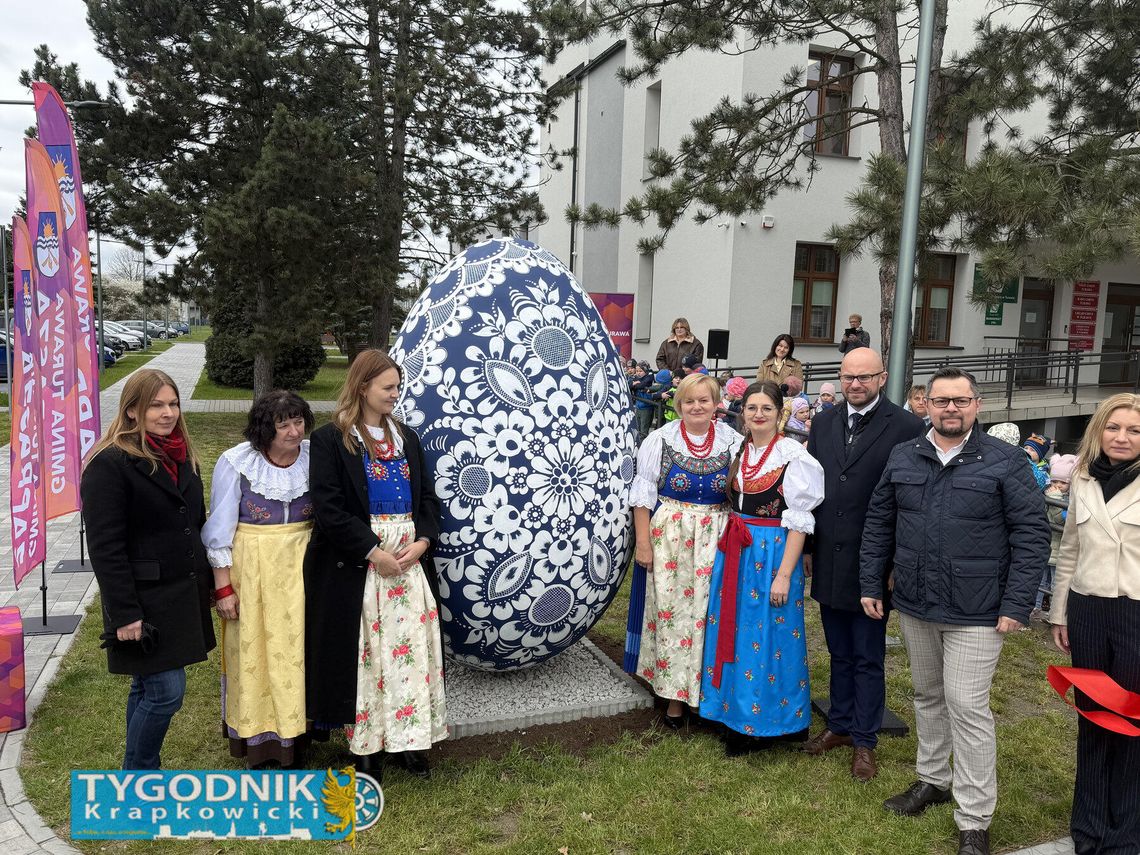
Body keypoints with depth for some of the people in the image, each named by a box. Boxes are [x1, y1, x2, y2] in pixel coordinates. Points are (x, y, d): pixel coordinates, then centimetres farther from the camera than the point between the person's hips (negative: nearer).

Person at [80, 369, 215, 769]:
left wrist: (205, 583, 14)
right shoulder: (110, 464, -15)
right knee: (166, 691, -6)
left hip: (182, 596, 7)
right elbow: (105, 547, -18)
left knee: (149, 688, 17)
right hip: (145, 601, -7)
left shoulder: (183, 458, 10)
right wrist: (124, 614, -19)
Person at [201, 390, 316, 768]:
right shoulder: (235, 463, -10)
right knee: (254, 652, 7)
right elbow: (220, 530, -6)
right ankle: (258, 738, 23)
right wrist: (223, 587, -7)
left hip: (300, 566, 2)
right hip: (250, 567, -2)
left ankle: (294, 731, 25)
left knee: (297, 648, 8)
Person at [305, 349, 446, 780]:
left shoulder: (406, 436, 12)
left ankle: (410, 737, 19)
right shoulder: (330, 440, -5)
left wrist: (423, 540, -6)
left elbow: (428, 496, 11)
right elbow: (328, 509, -12)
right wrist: (373, 552, -16)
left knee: (412, 648, 7)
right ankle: (366, 744, 17)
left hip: (411, 562, 5)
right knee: (364, 654, 2)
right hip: (357, 567, -5)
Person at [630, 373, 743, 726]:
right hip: (669, 536, -1)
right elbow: (643, 493, -2)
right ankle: (675, 691, 16)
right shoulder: (661, 439, -3)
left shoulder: (733, 442, 0)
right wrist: (643, 541, -5)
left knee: (708, 610, 4)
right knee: (672, 609, 3)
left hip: (715, 540, 1)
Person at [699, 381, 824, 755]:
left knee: (767, 637, 2)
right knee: (733, 634, 13)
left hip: (772, 554, -6)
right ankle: (737, 714, 29)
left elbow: (798, 522, -13)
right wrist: (729, 551, 11)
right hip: (734, 554, 7)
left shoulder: (794, 455, -12)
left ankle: (763, 722, 19)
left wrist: (784, 574, -17)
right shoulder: (739, 450, 8)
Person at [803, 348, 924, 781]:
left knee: (868, 658, 9)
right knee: (839, 653, 18)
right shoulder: (823, 423, 6)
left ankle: (864, 740, 23)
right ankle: (839, 724, 33)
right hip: (828, 561, 5)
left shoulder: (905, 427, -9)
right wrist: (806, 547, 10)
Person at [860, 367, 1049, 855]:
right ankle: (932, 779, 37)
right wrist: (871, 585, 7)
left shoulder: (1004, 461, -8)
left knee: (967, 707, 0)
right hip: (914, 605, 4)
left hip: (976, 613, -4)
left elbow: (1032, 534, -8)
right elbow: (879, 524, 9)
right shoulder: (902, 458, 3)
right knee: (927, 696, 18)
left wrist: (1017, 605, -12)